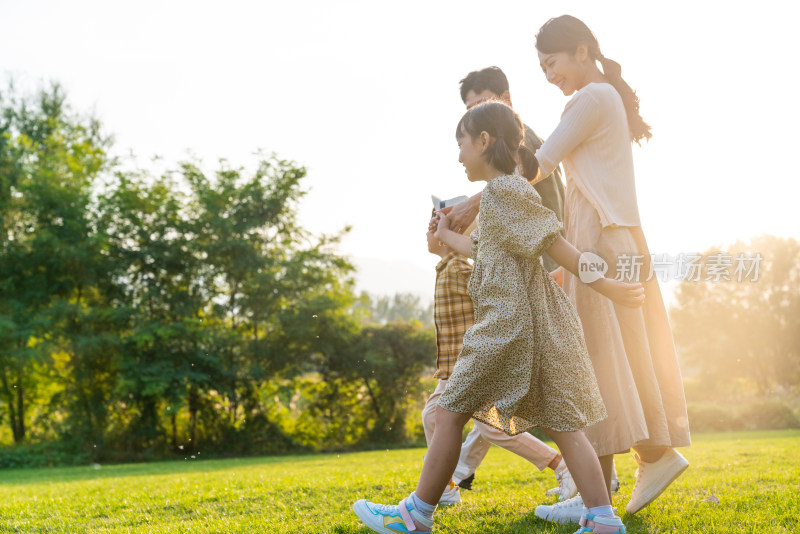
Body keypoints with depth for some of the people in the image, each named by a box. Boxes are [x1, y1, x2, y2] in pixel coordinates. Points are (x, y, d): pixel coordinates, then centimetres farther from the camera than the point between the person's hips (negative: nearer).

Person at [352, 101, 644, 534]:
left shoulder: (502, 191, -8)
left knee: (450, 412, 1)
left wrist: (606, 287, -13)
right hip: (539, 322, 9)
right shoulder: (509, 193, 22)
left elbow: (554, 245, -12)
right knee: (561, 422, 3)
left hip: (509, 321, -9)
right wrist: (446, 236, 50)